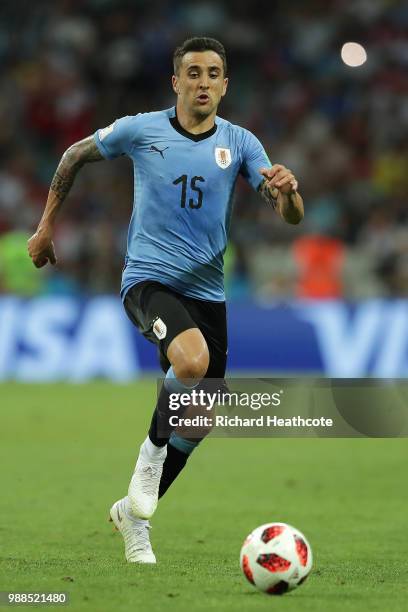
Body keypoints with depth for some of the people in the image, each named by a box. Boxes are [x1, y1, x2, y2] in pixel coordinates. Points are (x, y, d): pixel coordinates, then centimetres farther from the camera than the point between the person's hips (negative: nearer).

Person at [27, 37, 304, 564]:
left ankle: (134, 515, 27)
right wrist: (47, 226, 14)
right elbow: (74, 156, 13)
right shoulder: (140, 130, -4)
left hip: (207, 291, 4)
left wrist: (286, 189, -31)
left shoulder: (240, 143, 1)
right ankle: (154, 449, -7)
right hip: (148, 279, -4)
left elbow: (290, 215, -7)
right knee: (192, 361, -34)